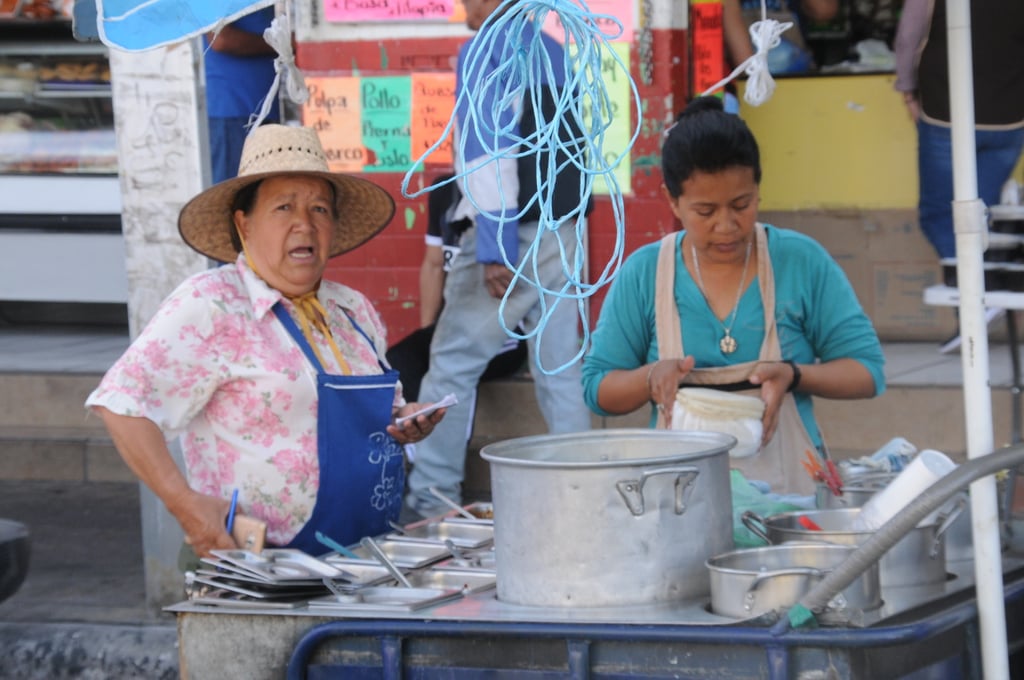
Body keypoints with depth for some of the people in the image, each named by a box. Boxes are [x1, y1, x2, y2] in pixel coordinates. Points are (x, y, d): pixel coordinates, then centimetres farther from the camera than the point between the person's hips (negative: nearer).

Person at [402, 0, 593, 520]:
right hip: (563, 232, 7)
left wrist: (494, 251, -19)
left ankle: (430, 497, 0)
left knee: (452, 366, -1)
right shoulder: (554, 53, 13)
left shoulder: (486, 52, -11)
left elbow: (488, 153, -18)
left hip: (513, 237, -7)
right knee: (560, 370, 9)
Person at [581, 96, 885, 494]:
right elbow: (598, 389, 13)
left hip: (787, 487, -1)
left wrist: (794, 375, -11)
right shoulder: (643, 274, 7)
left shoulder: (802, 262, 4)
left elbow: (866, 372, 8)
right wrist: (652, 377, -8)